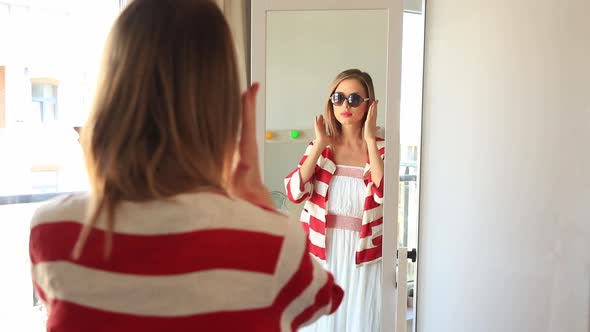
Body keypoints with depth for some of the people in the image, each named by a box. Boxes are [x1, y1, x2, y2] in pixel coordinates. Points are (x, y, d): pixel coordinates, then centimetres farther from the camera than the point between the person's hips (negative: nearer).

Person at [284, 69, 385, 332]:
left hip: (363, 257, -2)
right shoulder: (319, 147, 3)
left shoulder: (381, 148, -2)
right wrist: (319, 145, -12)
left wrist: (370, 140, -18)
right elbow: (294, 193, -10)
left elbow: (384, 195, -21)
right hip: (322, 254, 2)